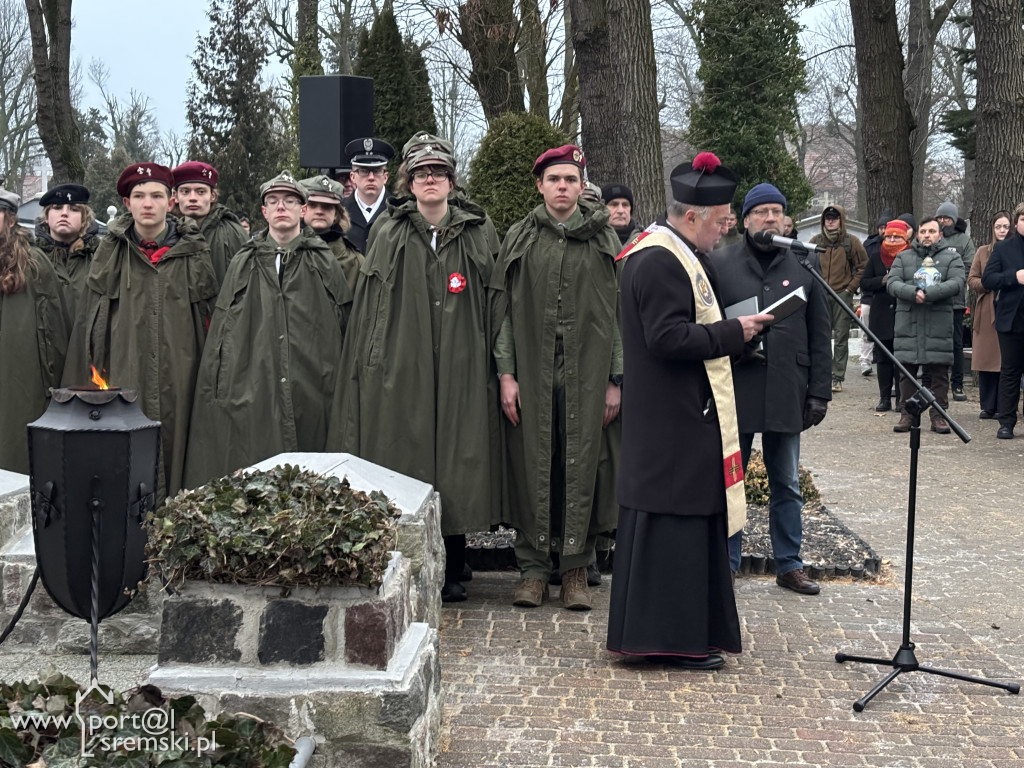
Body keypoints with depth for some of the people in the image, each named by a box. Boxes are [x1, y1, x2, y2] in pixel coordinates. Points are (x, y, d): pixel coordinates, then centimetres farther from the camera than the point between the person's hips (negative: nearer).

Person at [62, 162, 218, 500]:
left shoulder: (193, 253, 7)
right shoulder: (111, 254, 8)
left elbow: (209, 319, 8)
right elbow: (89, 321, 9)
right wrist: (91, 379, 4)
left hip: (178, 380, 0)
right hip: (124, 378, 0)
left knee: (173, 454, -2)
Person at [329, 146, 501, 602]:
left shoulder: (476, 236, 8)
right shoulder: (389, 238, 7)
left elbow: (490, 305, 7)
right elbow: (369, 307, 6)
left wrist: (495, 370, 1)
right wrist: (368, 369, 0)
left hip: (459, 371, 1)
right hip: (401, 370, 0)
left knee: (456, 458, 2)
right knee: (404, 454, 0)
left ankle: (452, 571, 13)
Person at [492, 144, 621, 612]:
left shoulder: (604, 239, 7)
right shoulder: (519, 238, 7)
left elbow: (619, 312, 5)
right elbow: (504, 309, 6)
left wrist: (616, 379, 0)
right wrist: (506, 373, -2)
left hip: (588, 374, 0)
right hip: (532, 374, 0)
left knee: (582, 467, 1)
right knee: (533, 467, 2)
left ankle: (576, 568, 11)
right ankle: (533, 567, 12)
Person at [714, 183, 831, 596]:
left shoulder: (806, 264, 8)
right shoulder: (720, 263, 3)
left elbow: (820, 334, 8)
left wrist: (819, 391, 2)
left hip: (787, 391, 2)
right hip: (733, 389, -2)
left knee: (787, 485, 10)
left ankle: (789, 564, 20)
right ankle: (724, 563, 15)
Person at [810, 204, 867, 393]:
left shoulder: (851, 241, 1)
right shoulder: (816, 241, 7)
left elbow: (862, 266, 7)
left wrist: (850, 288, -1)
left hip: (843, 295, -2)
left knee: (841, 338, -1)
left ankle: (838, 378, 3)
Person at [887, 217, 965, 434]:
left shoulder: (952, 258, 11)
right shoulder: (903, 257, 15)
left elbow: (957, 283, -6)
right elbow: (892, 283, 2)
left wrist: (928, 293, -18)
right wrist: (913, 293, -18)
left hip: (939, 323, -1)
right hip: (908, 321, 1)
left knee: (939, 372, 0)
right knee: (907, 371, 2)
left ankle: (938, 415, 6)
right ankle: (907, 414, 9)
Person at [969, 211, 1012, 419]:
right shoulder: (983, 252, 13)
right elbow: (971, 280, 9)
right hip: (986, 313, 2)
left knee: (1007, 361, -3)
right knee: (986, 360, 1)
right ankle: (988, 407, 8)